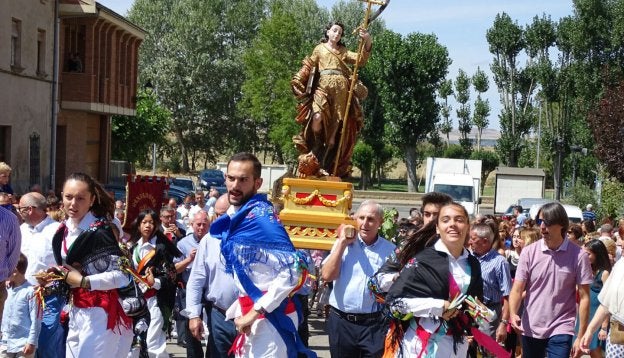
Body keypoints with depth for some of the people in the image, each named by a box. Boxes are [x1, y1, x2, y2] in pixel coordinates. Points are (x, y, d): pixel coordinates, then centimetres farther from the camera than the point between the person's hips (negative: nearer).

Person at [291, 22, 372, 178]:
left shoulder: (343, 51, 22)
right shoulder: (319, 48, 19)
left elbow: (360, 60, 9)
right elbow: (308, 66, 12)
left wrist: (367, 43, -6)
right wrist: (298, 81, -2)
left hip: (341, 88, 2)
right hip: (324, 85, -2)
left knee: (336, 125, -5)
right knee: (317, 117, -28)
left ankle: (328, 164, -1)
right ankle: (315, 151, -7)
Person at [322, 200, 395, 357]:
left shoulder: (390, 249, 1)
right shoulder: (342, 243, 3)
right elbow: (327, 275, -9)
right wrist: (343, 243, -9)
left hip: (374, 323, -1)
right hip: (340, 320, 1)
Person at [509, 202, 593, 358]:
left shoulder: (578, 255, -8)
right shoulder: (529, 252, -4)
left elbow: (584, 298, -4)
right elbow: (517, 289, -5)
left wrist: (581, 336, -6)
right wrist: (513, 314, -25)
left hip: (561, 330, -2)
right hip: (530, 329, 3)